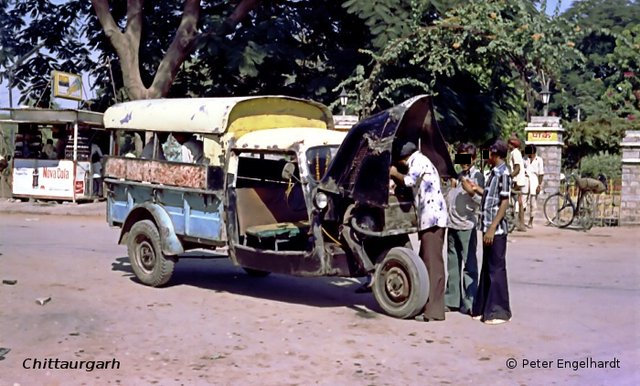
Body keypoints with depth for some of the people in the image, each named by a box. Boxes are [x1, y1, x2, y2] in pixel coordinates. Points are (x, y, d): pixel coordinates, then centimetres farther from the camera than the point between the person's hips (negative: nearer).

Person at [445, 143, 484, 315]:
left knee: (469, 265, -5)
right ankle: (451, 299, 18)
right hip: (452, 225, 7)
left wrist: (471, 191, -26)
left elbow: (483, 201, -14)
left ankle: (469, 302, -3)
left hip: (467, 226, -7)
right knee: (453, 264, 11)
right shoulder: (458, 175, 18)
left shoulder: (477, 176, -4)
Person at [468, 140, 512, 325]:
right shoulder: (494, 173, 13)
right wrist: (477, 188, 28)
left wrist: (492, 228, -21)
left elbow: (504, 203, -18)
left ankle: (499, 311, 4)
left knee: (496, 269, -3)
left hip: (496, 230, -9)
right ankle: (484, 308, 21)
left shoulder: (503, 174, -14)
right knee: (487, 269, 13)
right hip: (488, 228, 9)